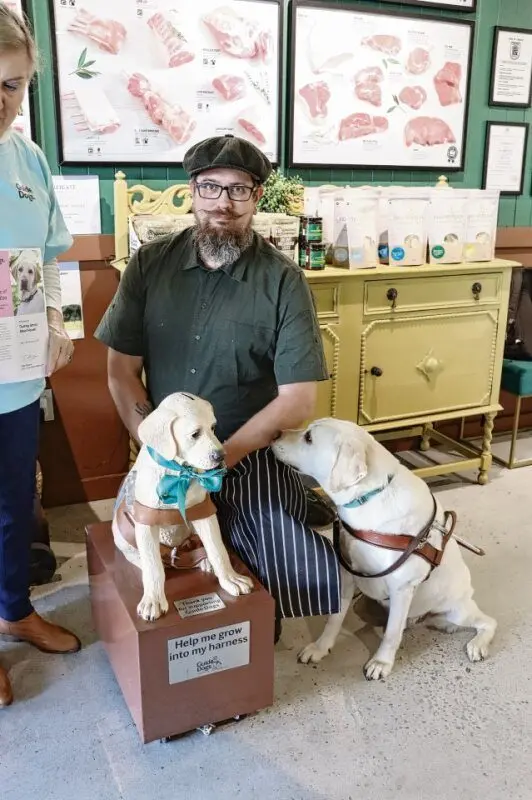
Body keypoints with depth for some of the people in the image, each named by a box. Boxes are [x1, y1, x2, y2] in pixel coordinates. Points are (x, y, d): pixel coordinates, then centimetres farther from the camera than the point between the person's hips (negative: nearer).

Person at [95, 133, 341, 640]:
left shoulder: (283, 282, -10)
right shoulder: (150, 264, -2)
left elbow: (298, 399, -12)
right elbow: (121, 370, 0)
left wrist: (218, 458, -16)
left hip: (254, 459, -2)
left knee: (297, 579, -15)